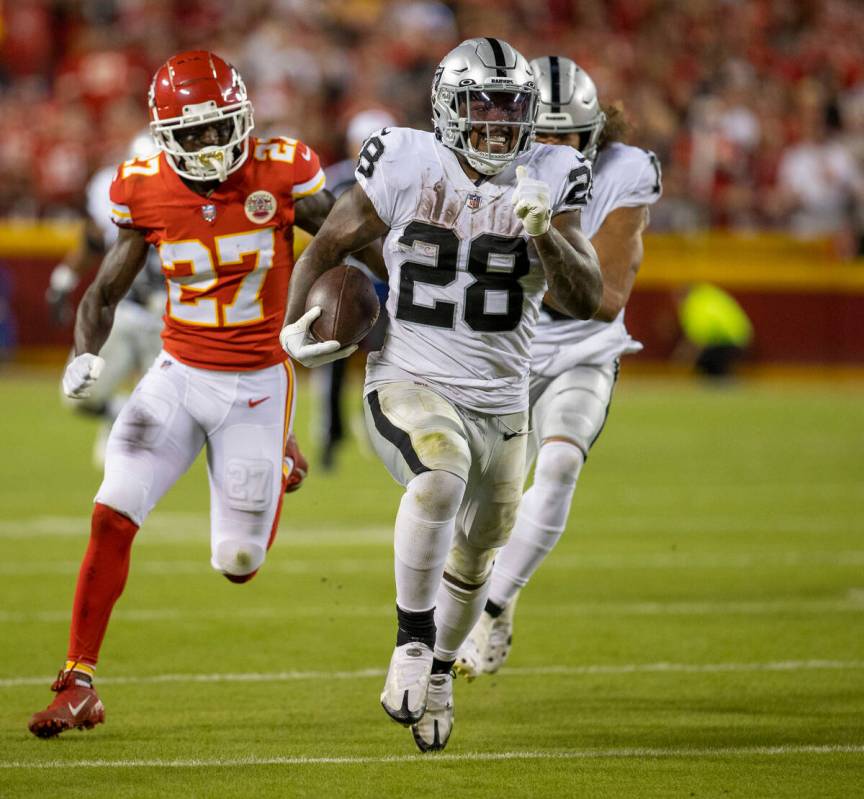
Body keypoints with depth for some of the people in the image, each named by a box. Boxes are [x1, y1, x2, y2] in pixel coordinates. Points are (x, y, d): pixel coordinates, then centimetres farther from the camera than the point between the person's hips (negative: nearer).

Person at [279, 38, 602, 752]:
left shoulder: (549, 181, -3)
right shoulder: (409, 165, -8)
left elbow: (586, 301, -9)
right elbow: (331, 243, 6)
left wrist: (546, 236, -25)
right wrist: (296, 322, -6)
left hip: (500, 401, 4)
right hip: (410, 383, -4)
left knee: (476, 554, 19)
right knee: (441, 477, -36)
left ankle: (439, 672, 47)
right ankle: (412, 641, -21)